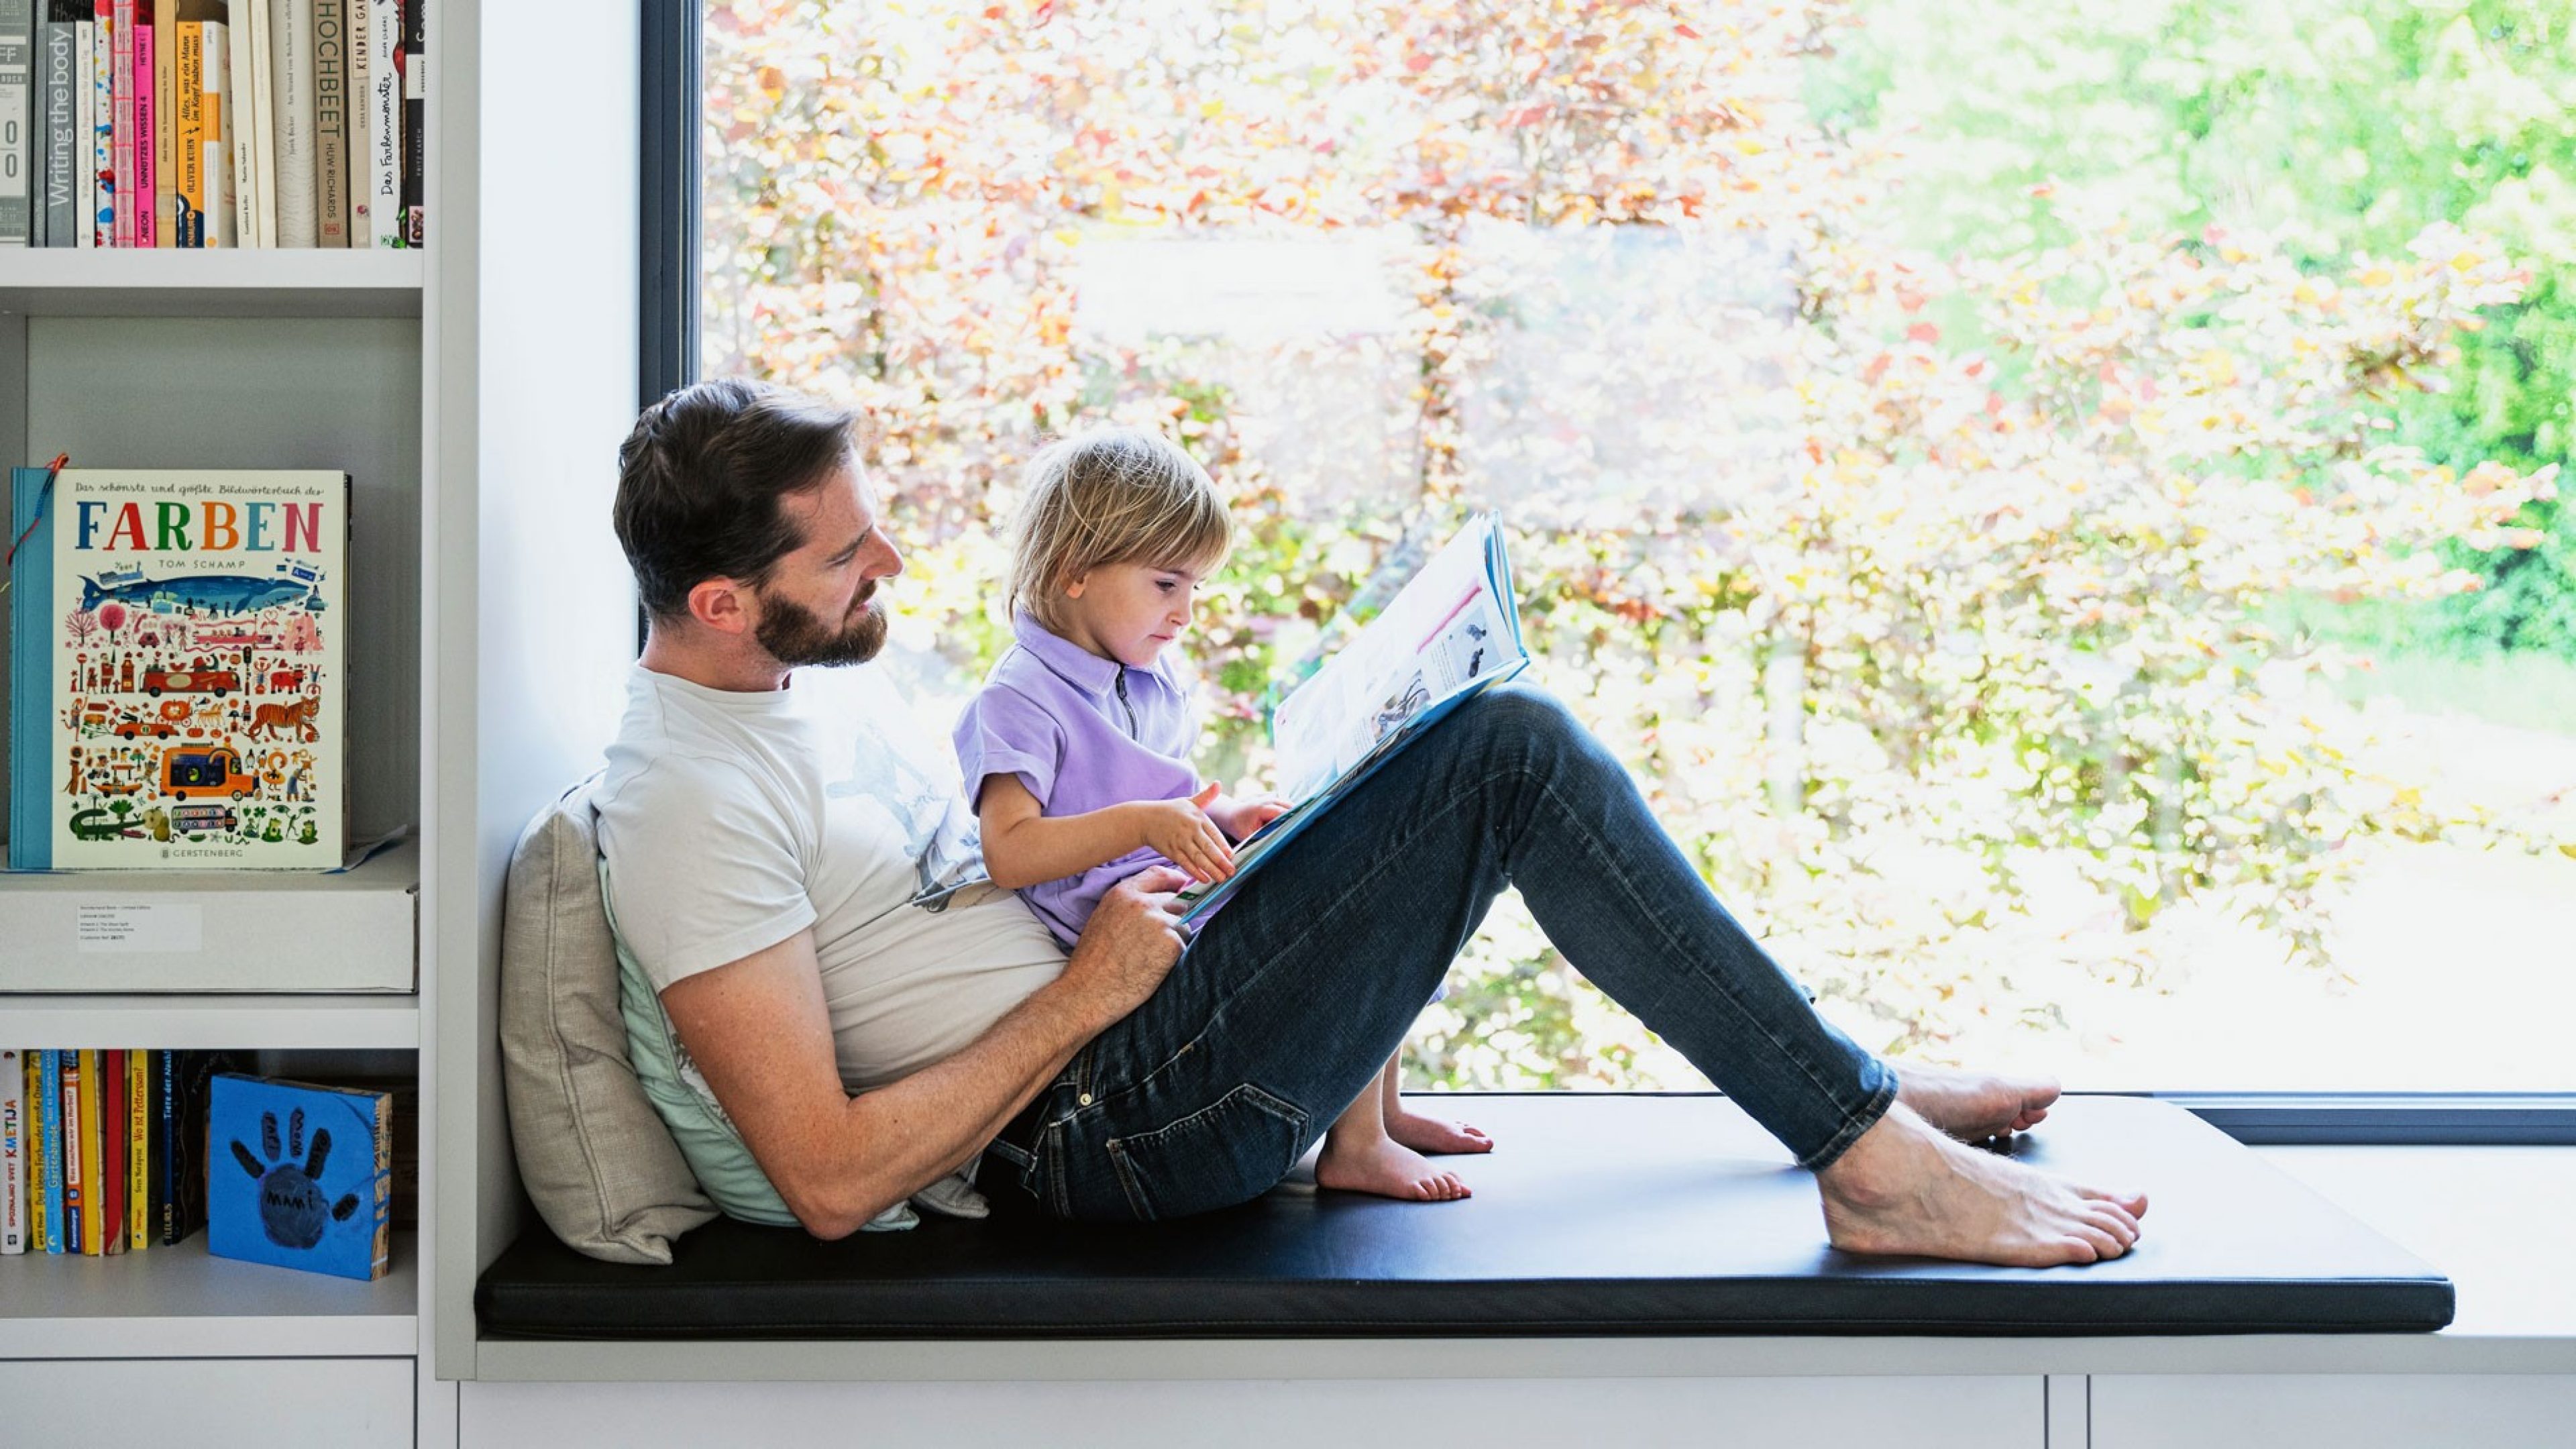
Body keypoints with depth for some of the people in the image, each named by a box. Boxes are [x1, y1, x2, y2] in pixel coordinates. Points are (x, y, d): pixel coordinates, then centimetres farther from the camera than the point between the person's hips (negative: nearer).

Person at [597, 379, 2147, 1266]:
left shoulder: (776, 688, 9)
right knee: (1518, 755, -17)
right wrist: (1085, 991, -19)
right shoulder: (689, 800, -20)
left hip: (1103, 1003, 10)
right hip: (1116, 1117, -10)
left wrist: (1153, 843, 5)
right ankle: (1875, 1156, -8)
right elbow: (830, 1179, -25)